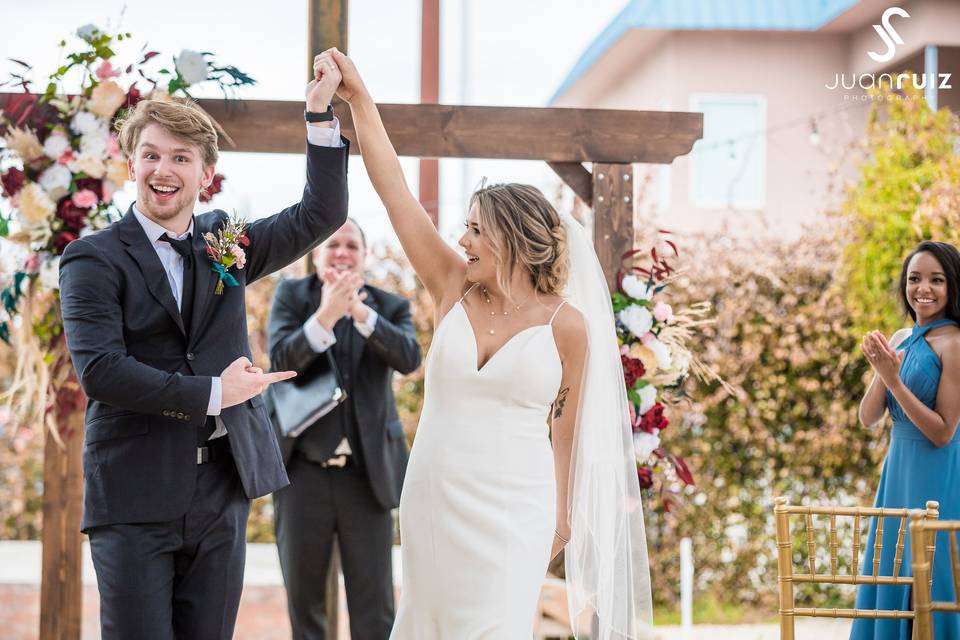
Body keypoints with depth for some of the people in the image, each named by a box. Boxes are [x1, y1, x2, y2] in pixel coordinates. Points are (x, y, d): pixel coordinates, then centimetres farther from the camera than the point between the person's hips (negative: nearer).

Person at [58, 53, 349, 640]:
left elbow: (322, 215, 7)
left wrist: (321, 112, -3)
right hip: (136, 498, -4)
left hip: (223, 490, 5)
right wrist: (211, 393, -14)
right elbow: (99, 369, -15)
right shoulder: (94, 260, -4)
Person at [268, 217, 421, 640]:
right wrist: (325, 316, -29)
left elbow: (409, 358, -13)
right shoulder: (291, 296, 4)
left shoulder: (390, 306, 6)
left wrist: (361, 312, -28)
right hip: (303, 472, 0)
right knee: (303, 603, 8)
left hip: (367, 473, 0)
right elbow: (281, 360, -12)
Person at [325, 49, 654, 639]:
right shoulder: (455, 288, 2)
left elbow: (568, 427, 6)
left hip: (513, 510, -3)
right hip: (433, 500, 4)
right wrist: (359, 98, -7)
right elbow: (393, 189, -2)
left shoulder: (567, 324, -5)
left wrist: (564, 515, 10)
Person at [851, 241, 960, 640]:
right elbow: (868, 418, 4)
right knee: (891, 576, 13)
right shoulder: (899, 340, 8)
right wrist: (881, 373, -13)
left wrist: (894, 379, -21)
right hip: (897, 472, 8)